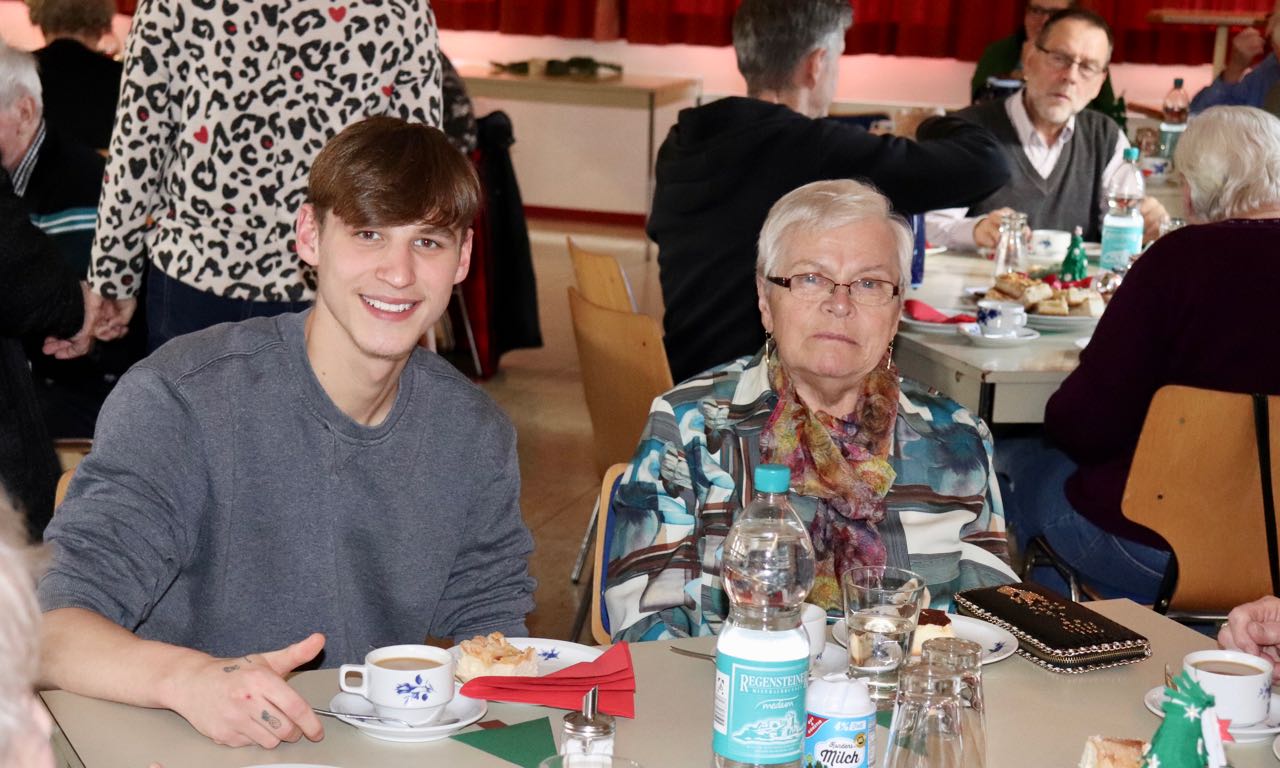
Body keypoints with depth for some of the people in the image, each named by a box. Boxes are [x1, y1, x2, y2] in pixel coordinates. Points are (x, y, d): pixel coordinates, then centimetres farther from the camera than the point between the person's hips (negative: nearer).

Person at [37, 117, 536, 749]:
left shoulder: (476, 436, 3)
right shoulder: (177, 401, -13)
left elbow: (491, 619, 13)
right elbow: (53, 626, -18)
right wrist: (186, 676, -36)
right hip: (188, 749, -3)